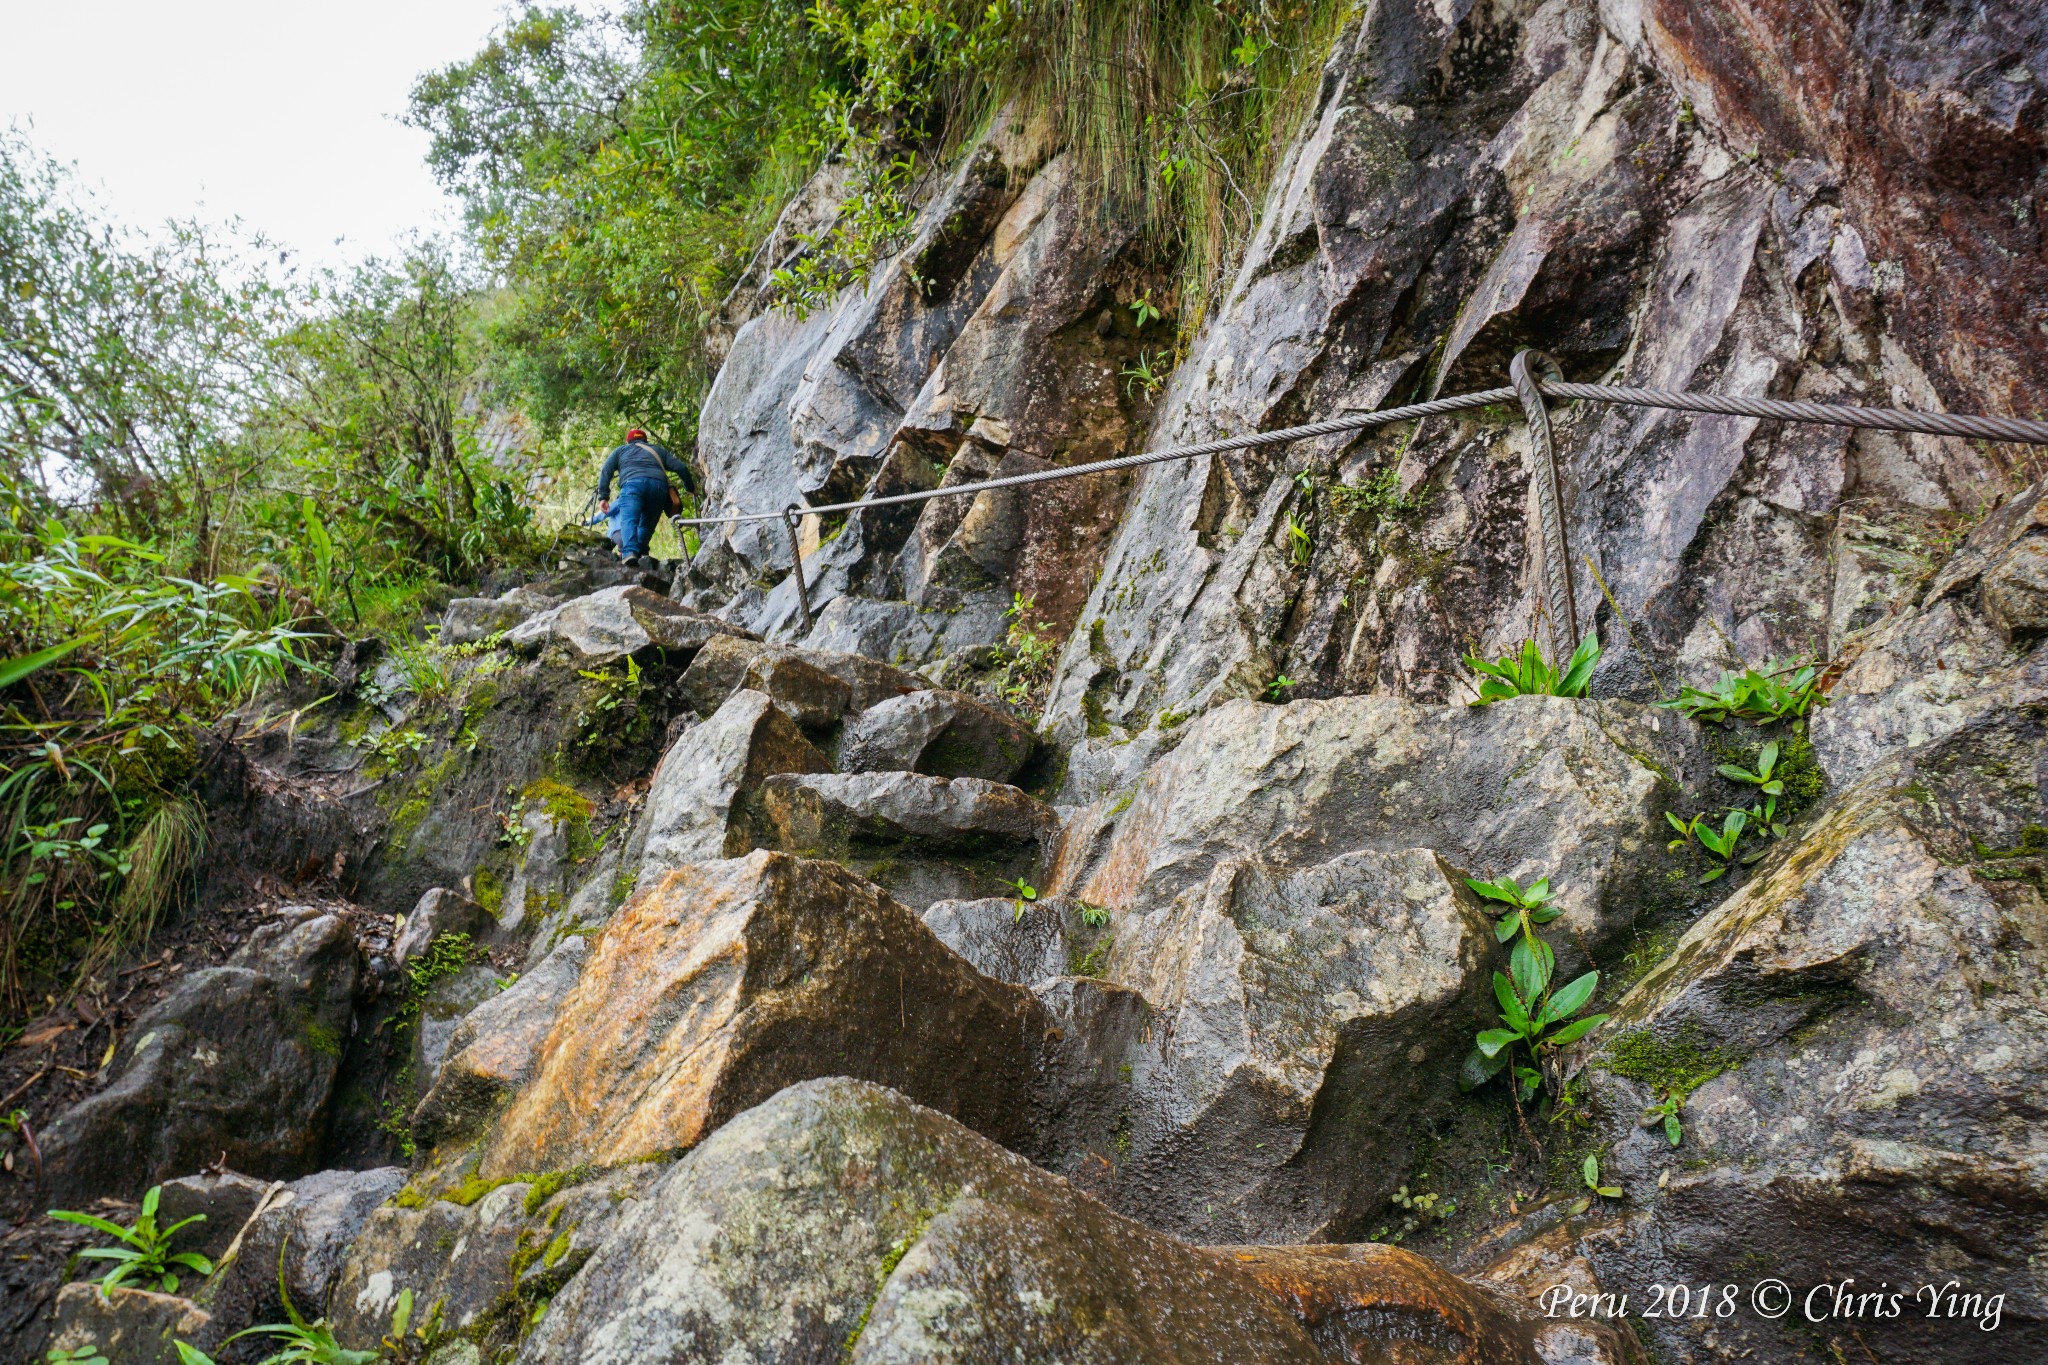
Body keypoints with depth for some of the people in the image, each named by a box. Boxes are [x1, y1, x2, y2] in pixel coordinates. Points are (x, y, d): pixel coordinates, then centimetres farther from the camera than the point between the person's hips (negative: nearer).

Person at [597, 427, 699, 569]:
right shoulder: (657, 450, 37)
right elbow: (681, 467, 24)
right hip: (659, 485, 2)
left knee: (629, 519, -18)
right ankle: (641, 553, -10)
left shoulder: (621, 450, 33)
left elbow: (605, 472, 19)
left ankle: (629, 552, -41)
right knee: (647, 525, 11)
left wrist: (603, 497, 13)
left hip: (632, 483, -2)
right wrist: (691, 488, 33)